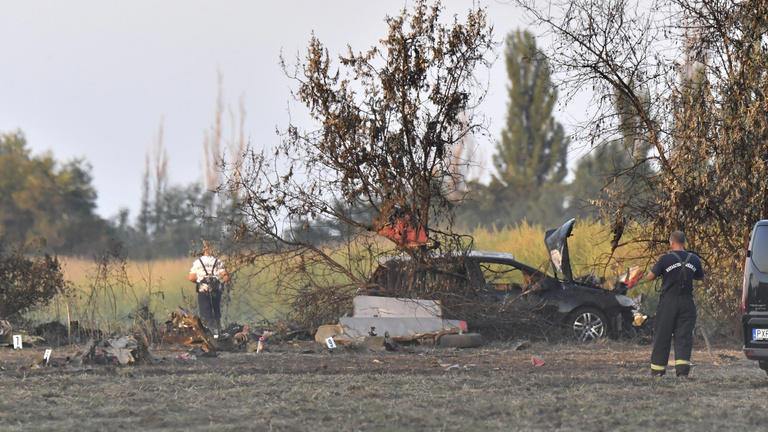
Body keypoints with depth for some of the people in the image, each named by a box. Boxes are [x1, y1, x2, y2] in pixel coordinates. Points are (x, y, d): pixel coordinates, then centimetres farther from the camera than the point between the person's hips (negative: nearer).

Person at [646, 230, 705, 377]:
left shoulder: (665, 259, -8)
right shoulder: (694, 259, 3)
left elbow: (650, 277, -3)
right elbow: (700, 276, 20)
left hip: (668, 302, -2)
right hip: (687, 303, 2)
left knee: (662, 336, 7)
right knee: (684, 336, 0)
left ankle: (657, 369, 13)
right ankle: (683, 368, -15)